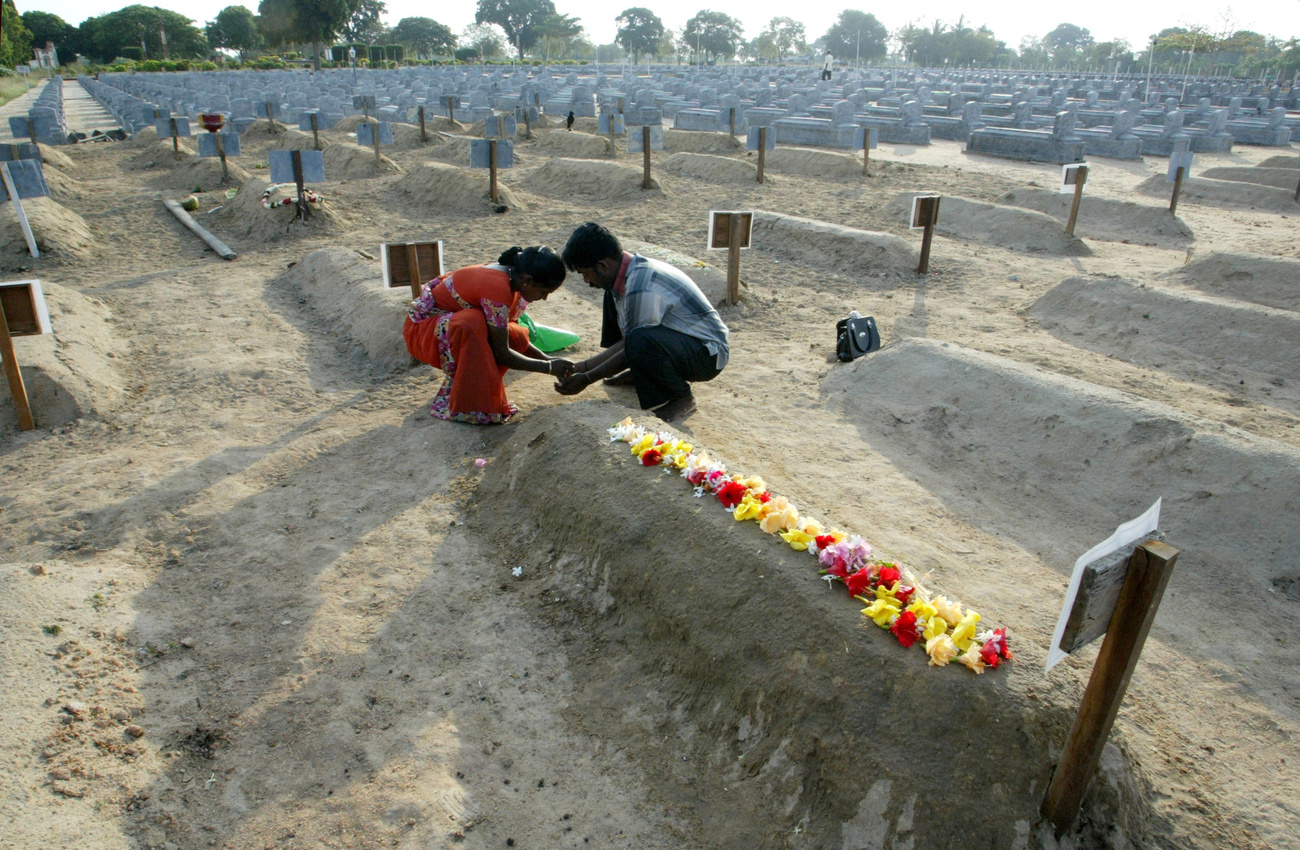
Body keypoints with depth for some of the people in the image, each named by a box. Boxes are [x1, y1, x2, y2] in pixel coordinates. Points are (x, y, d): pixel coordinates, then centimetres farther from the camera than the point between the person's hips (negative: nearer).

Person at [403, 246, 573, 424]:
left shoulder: (515, 282, -5)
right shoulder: (497, 287, -32)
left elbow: (515, 339, 6)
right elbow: (501, 353, -27)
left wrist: (549, 361, -2)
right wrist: (548, 367, -22)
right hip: (421, 330, -8)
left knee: (517, 338, -12)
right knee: (470, 323, -39)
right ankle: (462, 405, -25)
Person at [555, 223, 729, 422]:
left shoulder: (641, 289, -29)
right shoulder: (630, 271, 0)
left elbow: (635, 344, -19)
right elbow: (624, 339, 6)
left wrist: (587, 379, -11)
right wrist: (583, 366, 4)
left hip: (709, 354, -10)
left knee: (640, 341, -38)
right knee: (613, 295, 10)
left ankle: (682, 398, -12)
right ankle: (637, 373, 17)